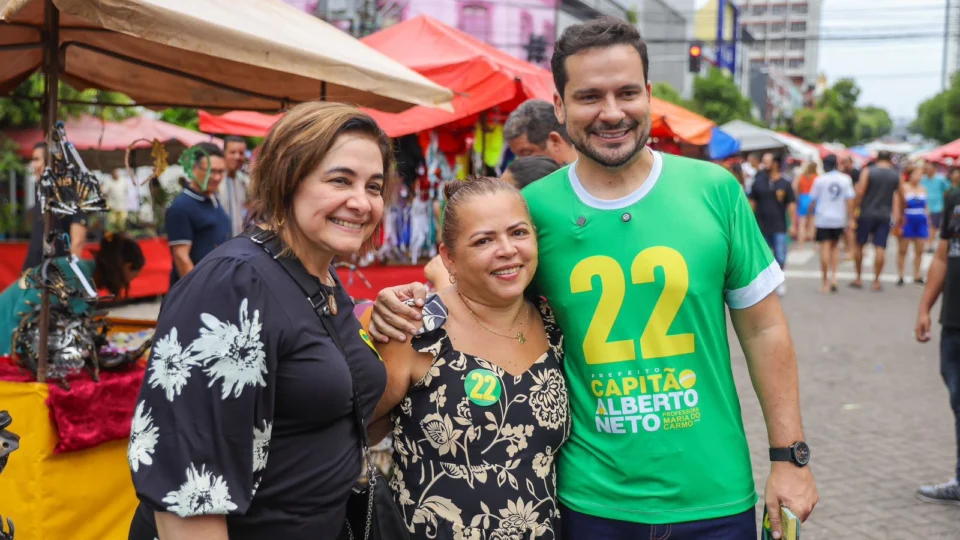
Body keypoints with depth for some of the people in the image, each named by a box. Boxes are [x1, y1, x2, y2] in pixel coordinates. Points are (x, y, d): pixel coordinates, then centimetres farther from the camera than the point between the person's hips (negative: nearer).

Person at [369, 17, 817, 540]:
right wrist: (414, 302, -11)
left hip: (714, 494, 1)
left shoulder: (714, 189, -5)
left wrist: (789, 455, 1)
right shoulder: (534, 208, -6)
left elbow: (764, 330, 2)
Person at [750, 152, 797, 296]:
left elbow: (791, 205, 0)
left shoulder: (785, 184, -1)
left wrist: (793, 224, -5)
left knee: (780, 258, 0)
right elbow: (752, 203, 7)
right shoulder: (758, 182, 3)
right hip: (761, 227, 1)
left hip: (779, 228, -1)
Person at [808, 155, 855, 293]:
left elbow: (813, 201, -1)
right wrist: (850, 219, 2)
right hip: (839, 219, 2)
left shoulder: (819, 180, -4)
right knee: (835, 247, 17)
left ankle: (825, 282, 1)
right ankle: (833, 277, 6)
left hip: (823, 219, -2)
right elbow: (849, 201, -1)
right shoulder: (846, 179, 1)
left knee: (825, 248, -1)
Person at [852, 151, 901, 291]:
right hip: (884, 216, 1)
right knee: (880, 248, 0)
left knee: (859, 245, 11)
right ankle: (876, 281, 1)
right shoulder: (896, 175, 6)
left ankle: (859, 278, 14)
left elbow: (860, 192, -11)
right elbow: (900, 199, 11)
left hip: (867, 214, -1)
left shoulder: (868, 171, -2)